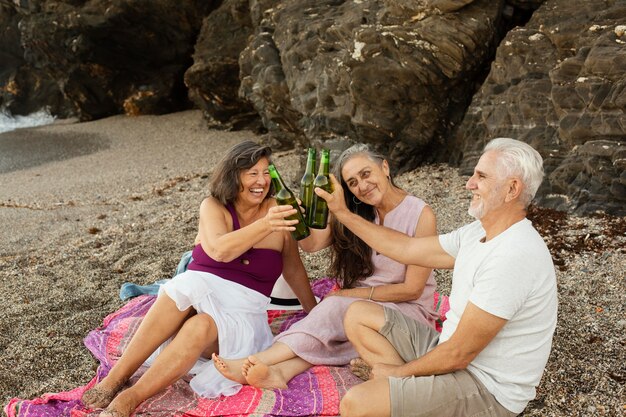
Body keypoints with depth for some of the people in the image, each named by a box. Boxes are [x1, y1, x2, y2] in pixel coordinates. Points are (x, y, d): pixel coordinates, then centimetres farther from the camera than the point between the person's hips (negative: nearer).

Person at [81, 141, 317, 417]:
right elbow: (219, 250, -23)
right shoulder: (213, 207, -2)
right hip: (199, 293, 0)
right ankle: (114, 380, -32)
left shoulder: (276, 211, 1)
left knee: (202, 326, -35)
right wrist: (265, 225, -35)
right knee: (183, 288, -35)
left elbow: (294, 270, 12)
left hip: (242, 312, 0)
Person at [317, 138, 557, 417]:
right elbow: (408, 249, 9)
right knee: (358, 315, 6)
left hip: (488, 390, -9)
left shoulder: (513, 256, -28)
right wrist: (343, 214, 8)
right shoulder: (479, 232, 2)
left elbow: (459, 355, -24)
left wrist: (398, 370, -9)